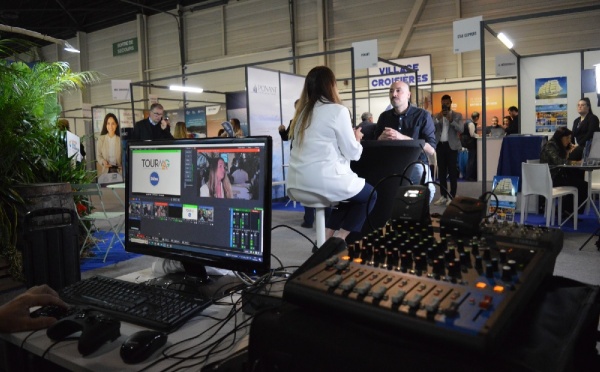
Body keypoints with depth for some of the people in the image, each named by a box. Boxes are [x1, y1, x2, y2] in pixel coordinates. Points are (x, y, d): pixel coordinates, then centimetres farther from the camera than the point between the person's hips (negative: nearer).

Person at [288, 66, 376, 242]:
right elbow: (352, 153, -6)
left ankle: (328, 237, 20)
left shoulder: (302, 112, 12)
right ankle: (340, 241, 10)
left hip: (298, 182, 7)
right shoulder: (337, 110, -8)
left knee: (353, 189, 30)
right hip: (323, 180, -7)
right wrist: (356, 138, 15)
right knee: (370, 195, 19)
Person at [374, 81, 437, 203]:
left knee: (427, 189, -32)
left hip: (415, 162, -2)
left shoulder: (422, 115, -3)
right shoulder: (384, 116, 9)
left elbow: (431, 150, -10)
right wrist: (381, 138, -12)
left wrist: (402, 138, -22)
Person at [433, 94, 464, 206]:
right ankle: (443, 196, 12)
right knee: (441, 171, 6)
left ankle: (452, 196, 0)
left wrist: (451, 120, -18)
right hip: (440, 145, 3)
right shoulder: (437, 115, 11)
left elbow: (461, 129, -9)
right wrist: (438, 119, -14)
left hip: (451, 146, -3)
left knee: (452, 171, -3)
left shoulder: (457, 115, 4)